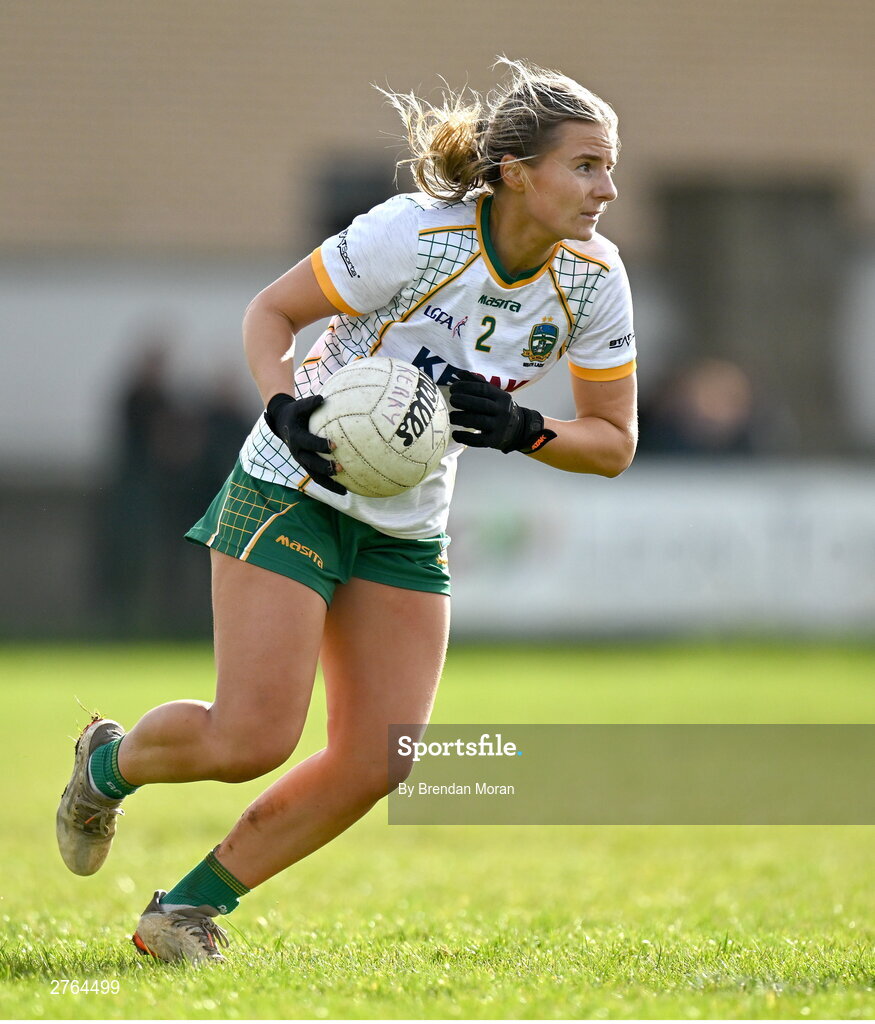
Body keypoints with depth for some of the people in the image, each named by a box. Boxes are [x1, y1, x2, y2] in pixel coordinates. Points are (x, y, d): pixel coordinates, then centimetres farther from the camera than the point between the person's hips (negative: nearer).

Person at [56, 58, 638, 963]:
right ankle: (110, 763, 21)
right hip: (292, 495, -6)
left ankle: (190, 906, 13)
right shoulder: (416, 234, -22)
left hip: (406, 531, 6)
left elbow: (613, 442, 0)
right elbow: (268, 313, -10)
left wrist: (519, 431, -19)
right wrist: (286, 407, -29)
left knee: (376, 765, -4)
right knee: (249, 739, -13)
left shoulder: (593, 282, -8)